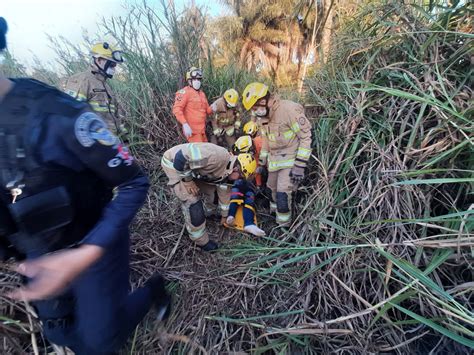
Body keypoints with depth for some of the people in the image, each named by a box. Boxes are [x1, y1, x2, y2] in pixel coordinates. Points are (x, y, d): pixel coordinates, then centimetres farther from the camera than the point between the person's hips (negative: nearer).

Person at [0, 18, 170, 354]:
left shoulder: (57, 113, -26)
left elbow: (134, 184, -24)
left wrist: (87, 253, -33)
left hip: (93, 246, -6)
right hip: (40, 252, 7)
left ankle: (153, 290, 36)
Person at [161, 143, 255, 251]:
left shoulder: (226, 170, -3)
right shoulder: (217, 157, -34)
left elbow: (224, 192, 11)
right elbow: (182, 156, -33)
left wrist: (224, 215, 22)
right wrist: (187, 180, -21)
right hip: (174, 163, -8)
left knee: (212, 188, 13)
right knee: (192, 201, -12)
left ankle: (208, 212, 43)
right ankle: (201, 241, 8)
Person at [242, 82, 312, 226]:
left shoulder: (289, 109, -22)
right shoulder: (262, 116, 3)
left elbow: (306, 136, -20)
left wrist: (300, 165, -23)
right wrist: (262, 160, 17)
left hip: (290, 159, -7)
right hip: (274, 159, 8)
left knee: (283, 194, -9)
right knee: (273, 189, 18)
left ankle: (283, 228, 10)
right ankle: (274, 213, 42)